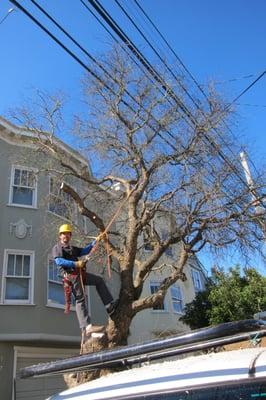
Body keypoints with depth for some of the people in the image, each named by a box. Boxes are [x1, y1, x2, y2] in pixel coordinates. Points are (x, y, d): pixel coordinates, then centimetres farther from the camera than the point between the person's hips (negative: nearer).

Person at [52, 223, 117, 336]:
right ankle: (87, 327, -18)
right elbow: (59, 261, -14)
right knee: (80, 300, -14)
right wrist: (75, 264, -21)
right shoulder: (57, 248, 4)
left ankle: (110, 306, 9)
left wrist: (95, 242, 7)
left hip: (80, 274, 8)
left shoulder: (73, 248, 30)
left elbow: (84, 250, 19)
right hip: (71, 275, -8)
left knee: (99, 280, 10)